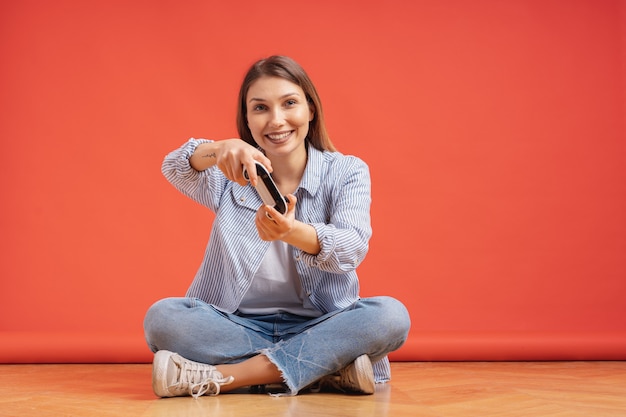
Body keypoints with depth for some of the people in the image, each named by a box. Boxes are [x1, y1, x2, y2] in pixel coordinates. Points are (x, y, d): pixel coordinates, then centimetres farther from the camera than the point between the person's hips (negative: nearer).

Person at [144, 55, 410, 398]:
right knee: (162, 317, -26)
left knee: (390, 315, -29)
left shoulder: (346, 172, 0)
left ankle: (219, 377, -29)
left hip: (319, 327, -1)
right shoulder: (231, 175, 5)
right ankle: (328, 370, -26)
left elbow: (352, 248, -18)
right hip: (237, 325, 1)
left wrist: (292, 232, -41)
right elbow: (175, 167, -17)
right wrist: (221, 149, -41)